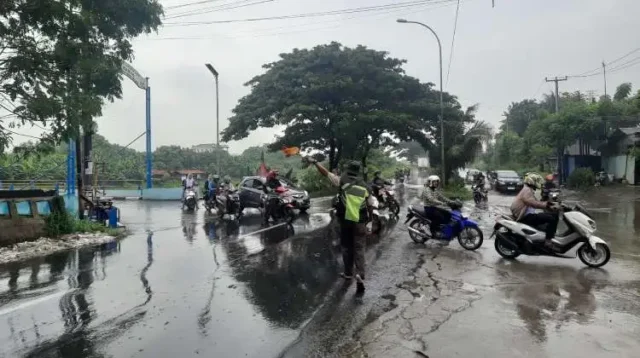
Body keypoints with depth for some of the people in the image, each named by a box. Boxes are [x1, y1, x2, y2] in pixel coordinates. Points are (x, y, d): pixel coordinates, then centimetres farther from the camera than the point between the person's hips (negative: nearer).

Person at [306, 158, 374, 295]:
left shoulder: (342, 181, -6)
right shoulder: (364, 186, 3)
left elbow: (325, 173, -5)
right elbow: (370, 205, 7)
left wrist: (314, 162, 4)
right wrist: (368, 219, 20)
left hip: (345, 220, -1)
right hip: (360, 222, 1)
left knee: (347, 247, 15)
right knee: (359, 248, 2)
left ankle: (348, 273, 25)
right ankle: (360, 274, -16)